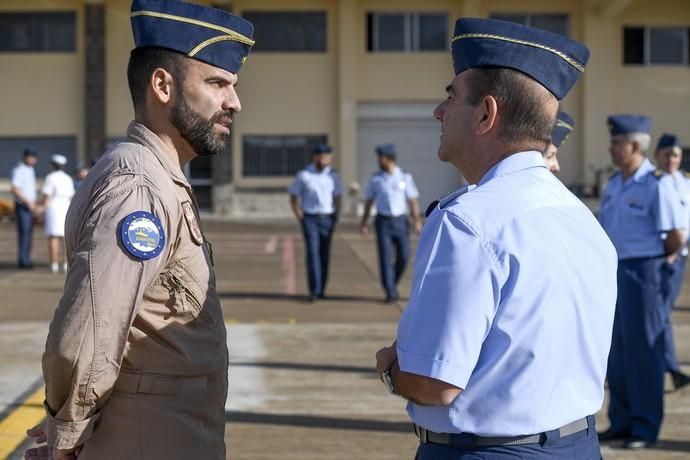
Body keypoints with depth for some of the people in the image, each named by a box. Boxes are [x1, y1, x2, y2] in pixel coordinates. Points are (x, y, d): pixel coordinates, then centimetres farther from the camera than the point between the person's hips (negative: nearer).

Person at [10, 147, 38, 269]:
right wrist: (28, 202, -24)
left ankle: (26, 260, 11)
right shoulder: (18, 170, -14)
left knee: (28, 234, 7)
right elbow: (14, 190, -23)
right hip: (22, 207, -9)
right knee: (24, 233, -12)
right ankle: (22, 261, -12)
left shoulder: (30, 170, 14)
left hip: (30, 207, 9)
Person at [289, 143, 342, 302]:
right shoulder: (303, 175, -4)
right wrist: (300, 218, -6)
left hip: (327, 219, 3)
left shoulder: (333, 176, 5)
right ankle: (314, 291, -16)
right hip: (310, 219, -3)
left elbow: (337, 198, 15)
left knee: (325, 254, 7)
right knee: (312, 252, -13)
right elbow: (293, 197, 3)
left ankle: (321, 289, 18)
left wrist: (335, 217, 4)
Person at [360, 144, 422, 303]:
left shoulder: (405, 177, 3)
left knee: (404, 256, -2)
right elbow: (369, 201, 9)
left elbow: (412, 200, 2)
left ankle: (391, 283, 22)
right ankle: (391, 292, 1)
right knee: (385, 258, -5)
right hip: (383, 222, 0)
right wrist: (364, 222, 5)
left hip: (400, 221, 0)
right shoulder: (375, 178, 4)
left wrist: (417, 221, -7)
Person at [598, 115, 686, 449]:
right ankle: (621, 422, 23)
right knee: (615, 349, 12)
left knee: (643, 350, 0)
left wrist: (651, 262, -3)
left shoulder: (656, 185, -13)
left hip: (643, 272, -8)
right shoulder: (613, 184, 10)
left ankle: (645, 428, 9)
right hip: (614, 272, 8)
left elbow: (677, 237, -15)